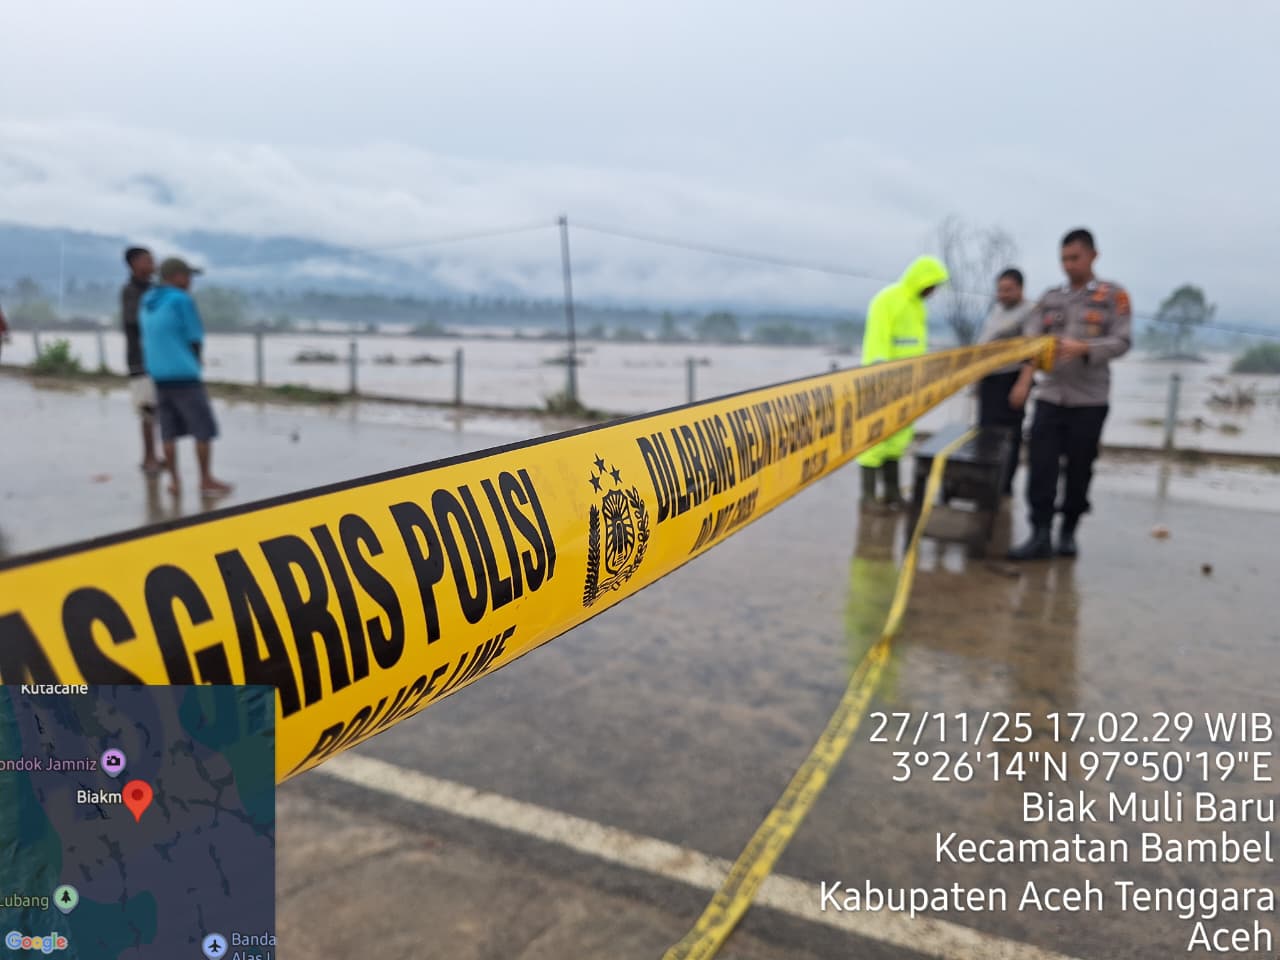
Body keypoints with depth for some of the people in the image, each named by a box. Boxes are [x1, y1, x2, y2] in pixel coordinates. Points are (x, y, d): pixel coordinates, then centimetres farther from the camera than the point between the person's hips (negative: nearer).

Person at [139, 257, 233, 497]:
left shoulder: (147, 301, 10)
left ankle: (174, 481, 13)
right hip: (183, 374, -7)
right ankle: (206, 480, 4)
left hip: (158, 375, 7)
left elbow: (149, 338, 17)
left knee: (169, 431, 10)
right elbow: (195, 338, -6)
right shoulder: (181, 300, -11)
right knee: (204, 429, 1)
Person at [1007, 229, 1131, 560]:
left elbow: (1121, 342, -5)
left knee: (1079, 468, 4)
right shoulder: (1050, 298, 12)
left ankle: (1068, 532, 18)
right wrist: (1024, 380, -15)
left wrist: (1083, 348, -24)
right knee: (1041, 466, -6)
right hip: (1050, 396, 2)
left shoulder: (1114, 296, 5)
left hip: (1090, 400, -2)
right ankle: (1041, 535, -2)